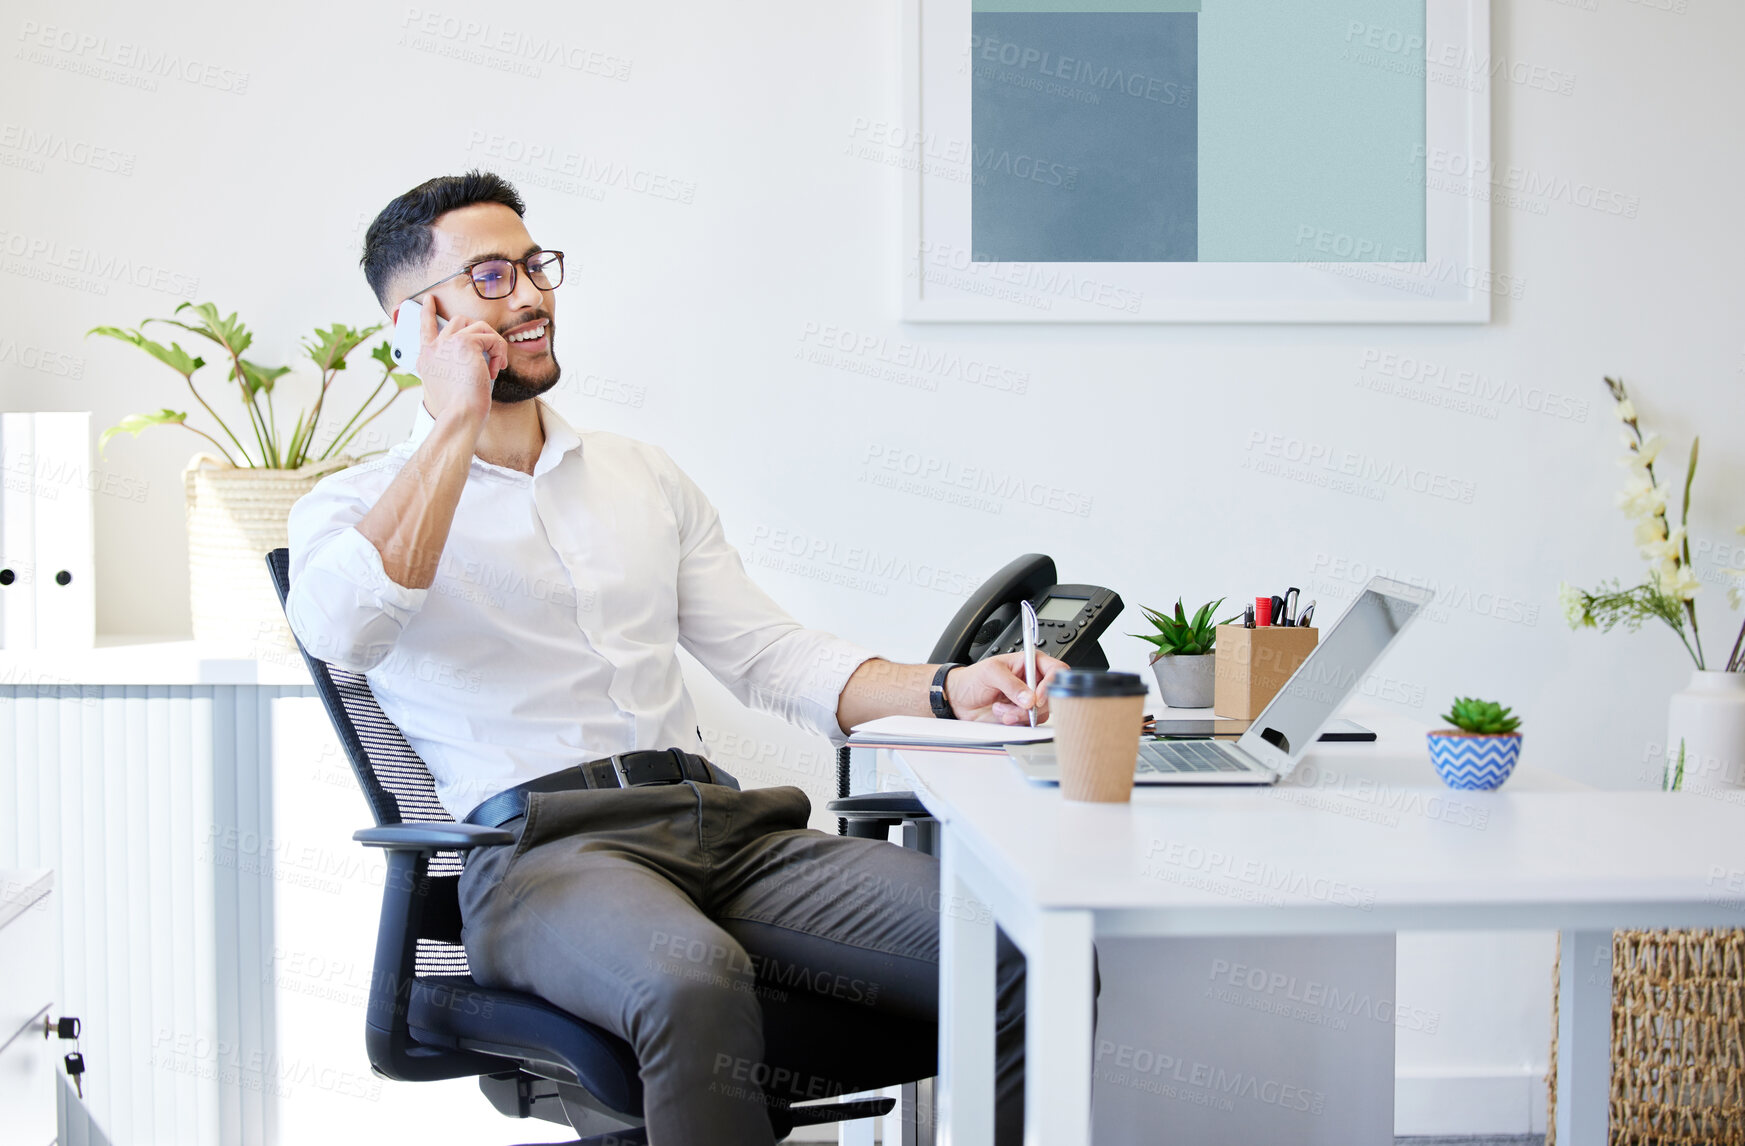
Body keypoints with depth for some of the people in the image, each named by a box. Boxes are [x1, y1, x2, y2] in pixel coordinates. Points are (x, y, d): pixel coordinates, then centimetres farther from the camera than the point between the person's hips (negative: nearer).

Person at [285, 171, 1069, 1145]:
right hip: (540, 845, -5)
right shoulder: (358, 507, 10)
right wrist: (459, 422, -7)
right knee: (696, 982, -40)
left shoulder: (644, 477, 26)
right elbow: (341, 630, -15)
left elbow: (768, 653, 21)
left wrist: (949, 689, 3)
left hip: (720, 822, 5)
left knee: (1017, 949, -19)